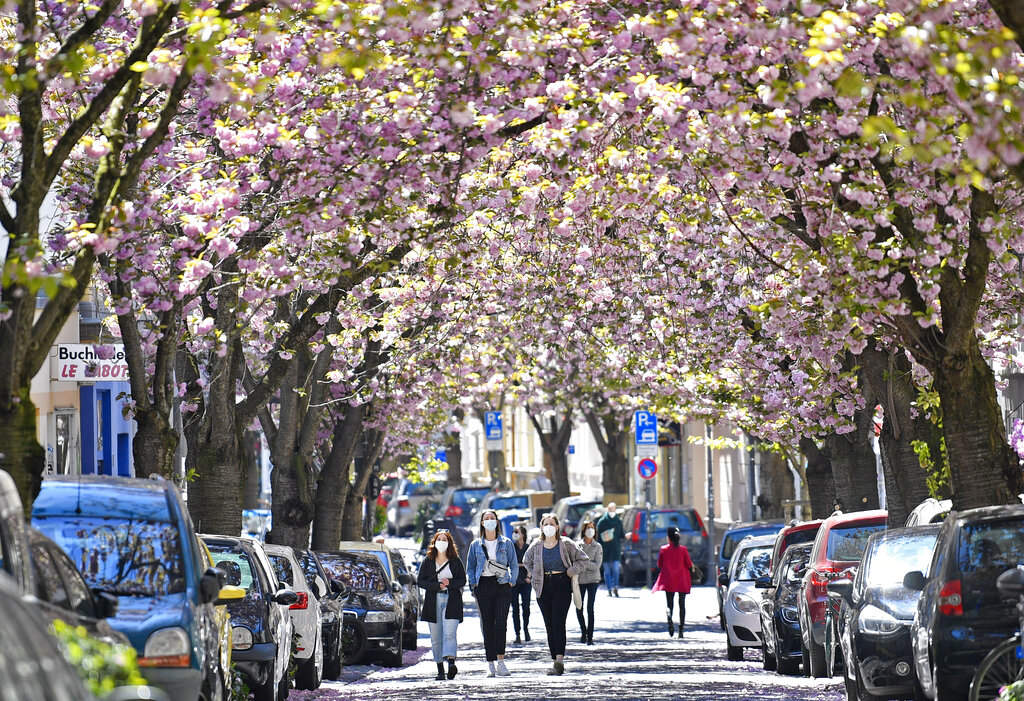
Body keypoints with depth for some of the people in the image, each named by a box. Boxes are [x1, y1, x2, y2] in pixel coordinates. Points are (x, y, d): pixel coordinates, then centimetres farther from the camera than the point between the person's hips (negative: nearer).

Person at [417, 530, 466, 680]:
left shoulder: (455, 561, 7)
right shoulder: (428, 561, 9)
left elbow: (462, 580, 7)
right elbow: (420, 581, 4)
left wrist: (450, 583, -12)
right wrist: (438, 585, -10)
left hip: (452, 601, -2)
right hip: (433, 602, 2)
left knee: (449, 634, -18)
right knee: (436, 638, 3)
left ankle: (451, 662, -33)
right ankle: (440, 670, 8)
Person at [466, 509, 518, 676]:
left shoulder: (506, 543, 7)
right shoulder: (476, 545, 10)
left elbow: (514, 566, 11)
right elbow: (470, 568, 15)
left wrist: (511, 582, -1)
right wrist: (473, 585, 2)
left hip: (502, 586, -1)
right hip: (483, 586, 1)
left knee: (501, 623, -12)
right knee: (487, 625, 0)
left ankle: (500, 661, -9)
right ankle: (490, 663, 3)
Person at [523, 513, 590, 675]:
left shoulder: (566, 543, -1)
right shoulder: (536, 546, 7)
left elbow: (584, 559, 7)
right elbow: (527, 561, 27)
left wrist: (570, 571, -4)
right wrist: (533, 575, 12)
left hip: (562, 585, -4)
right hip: (544, 588, 4)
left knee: (558, 623, -16)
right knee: (549, 625, 3)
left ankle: (560, 660, -26)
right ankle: (556, 662, 7)